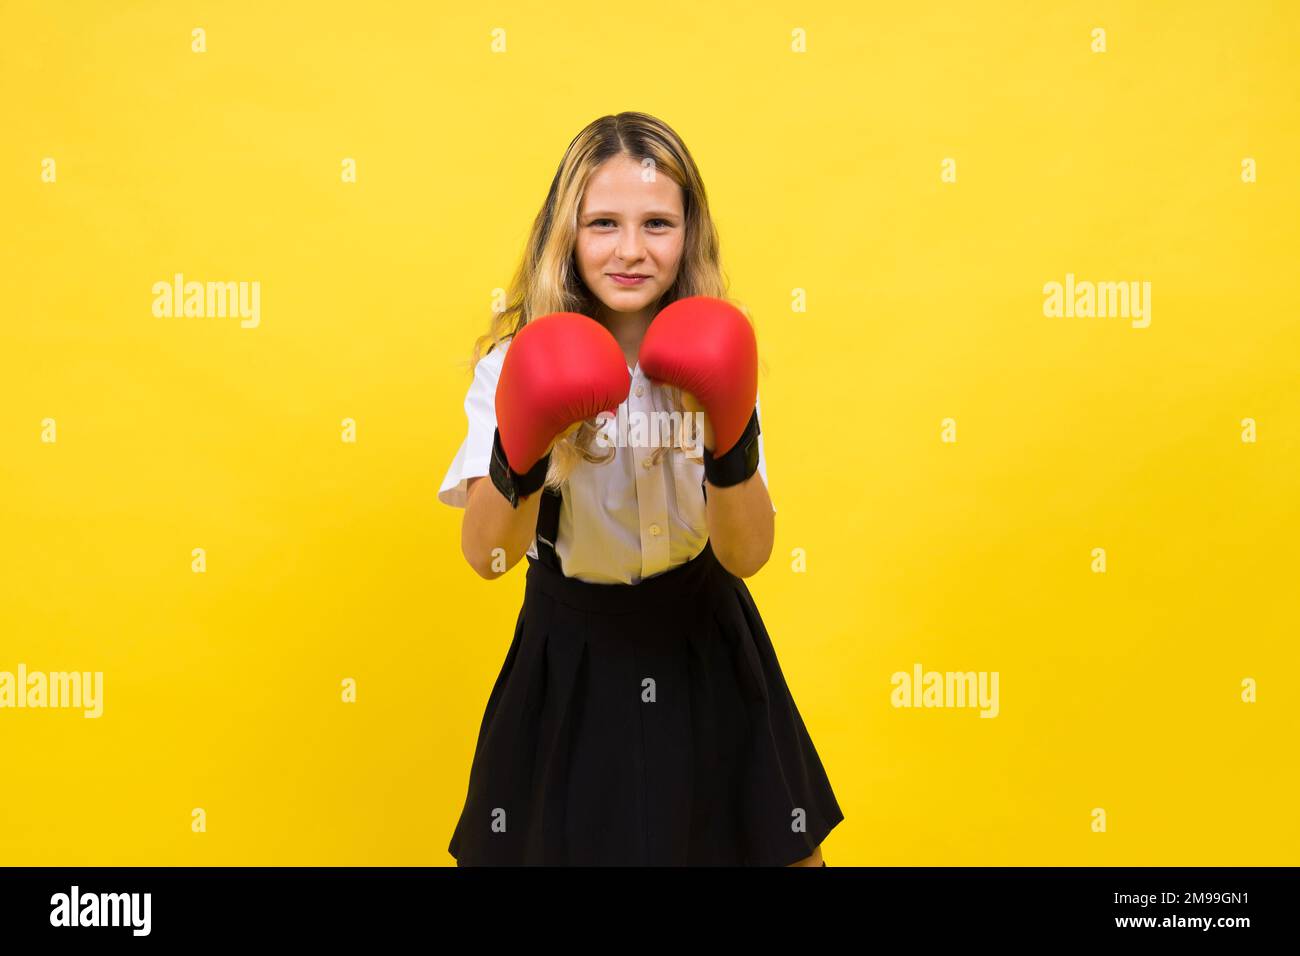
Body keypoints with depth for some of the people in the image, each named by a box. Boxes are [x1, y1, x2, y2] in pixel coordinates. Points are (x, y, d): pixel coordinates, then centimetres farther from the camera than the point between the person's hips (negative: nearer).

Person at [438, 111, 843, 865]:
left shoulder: (708, 362, -10)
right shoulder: (519, 361, -14)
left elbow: (748, 555, -15)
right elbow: (485, 557, -21)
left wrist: (732, 442, -33)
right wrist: (519, 455, -40)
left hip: (704, 645, 2)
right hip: (569, 653, -1)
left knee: (774, 847, 14)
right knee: (560, 839, 13)